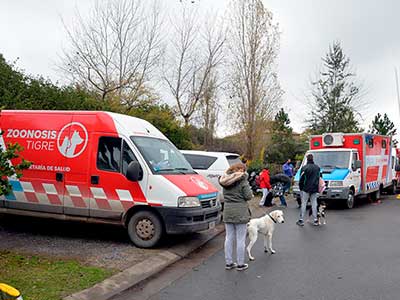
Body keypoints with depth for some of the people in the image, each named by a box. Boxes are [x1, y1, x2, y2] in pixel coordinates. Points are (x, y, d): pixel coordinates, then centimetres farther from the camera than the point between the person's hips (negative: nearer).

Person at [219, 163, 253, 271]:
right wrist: (251, 193, 7)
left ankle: (228, 262, 22)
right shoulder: (242, 179, -12)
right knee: (240, 239, 5)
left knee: (229, 238, 14)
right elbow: (248, 196, -13)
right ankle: (240, 264, 14)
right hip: (240, 211, -6)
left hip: (227, 211, 6)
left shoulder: (225, 179, 7)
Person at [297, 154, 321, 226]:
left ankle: (301, 220, 3)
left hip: (306, 189, -4)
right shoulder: (317, 167, 7)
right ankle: (315, 220, 11)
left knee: (303, 204, 0)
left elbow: (301, 179, -7)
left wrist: (300, 187, 4)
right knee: (314, 204, 9)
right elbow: (319, 178, 16)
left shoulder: (304, 168, -10)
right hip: (315, 189, 5)